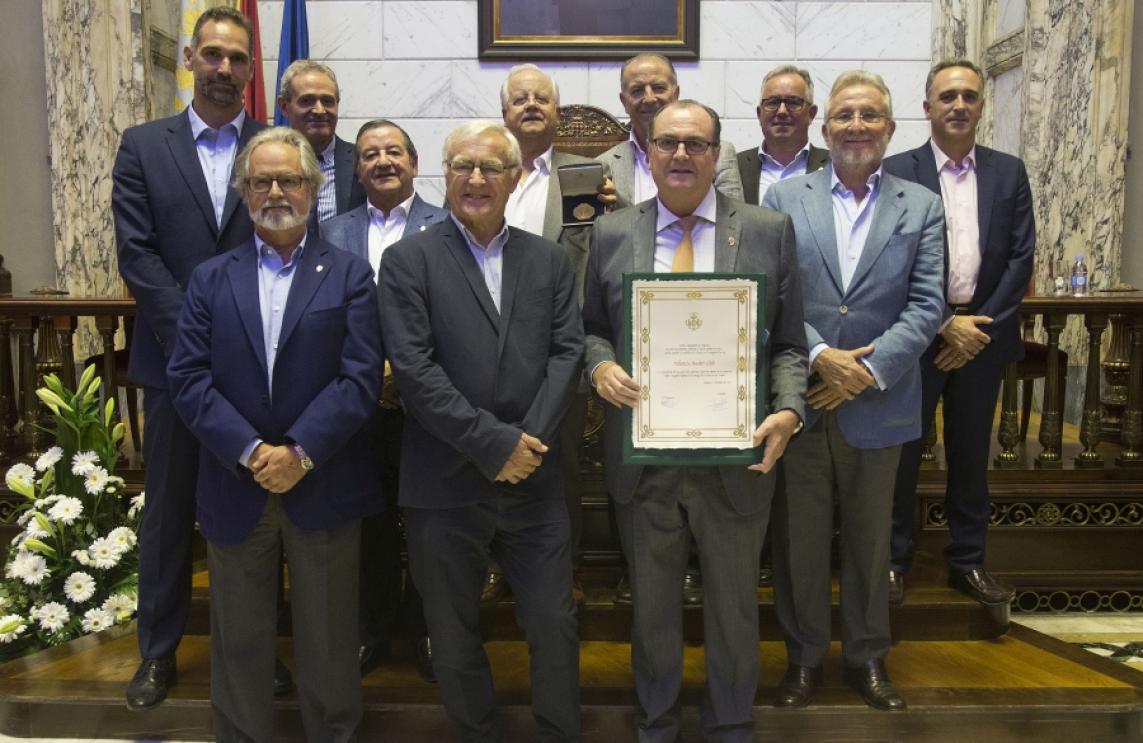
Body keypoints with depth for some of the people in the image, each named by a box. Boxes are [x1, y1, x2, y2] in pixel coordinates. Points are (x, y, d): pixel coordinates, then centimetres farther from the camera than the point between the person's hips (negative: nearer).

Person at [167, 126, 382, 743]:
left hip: (323, 487, -2)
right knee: (240, 640, 15)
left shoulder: (349, 275, 1)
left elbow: (360, 377, -8)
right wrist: (252, 452, -13)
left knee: (327, 639, 12)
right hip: (236, 486, 2)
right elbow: (189, 379, -2)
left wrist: (300, 452, -16)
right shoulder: (211, 279, 7)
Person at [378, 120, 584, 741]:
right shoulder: (408, 260, -2)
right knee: (455, 638, 14)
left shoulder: (549, 260, 9)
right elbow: (413, 368, -11)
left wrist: (529, 439, -11)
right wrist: (493, 442, -15)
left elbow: (567, 352, 2)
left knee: (554, 626, 10)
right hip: (445, 483, -2)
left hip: (533, 479, 2)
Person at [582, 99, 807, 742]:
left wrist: (788, 409, -17)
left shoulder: (769, 230, -1)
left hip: (736, 457, -1)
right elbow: (590, 327, 8)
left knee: (734, 603, 17)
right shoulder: (611, 234, 3)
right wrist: (601, 365, -13)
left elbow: (789, 342, -1)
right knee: (652, 603, 19)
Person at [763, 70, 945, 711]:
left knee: (870, 538, 14)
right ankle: (804, 655, 28)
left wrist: (869, 370, -14)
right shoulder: (784, 198, 3)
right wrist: (818, 357, -16)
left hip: (878, 405, 1)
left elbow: (926, 305, -2)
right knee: (800, 537, 10)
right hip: (798, 399, 0)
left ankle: (868, 654, 32)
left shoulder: (922, 207, 5)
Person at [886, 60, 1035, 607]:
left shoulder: (1009, 172, 8)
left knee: (971, 454, 12)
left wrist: (980, 326, -7)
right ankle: (893, 560, 18)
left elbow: (1021, 257, 3)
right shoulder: (897, 172, -3)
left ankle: (968, 561, 25)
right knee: (903, 452, 4)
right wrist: (945, 325, -13)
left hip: (983, 334, 3)